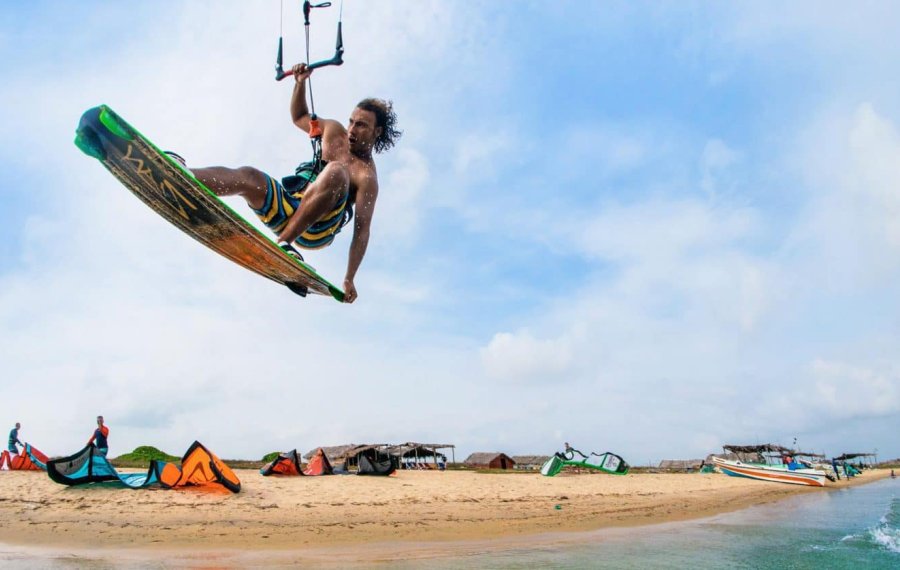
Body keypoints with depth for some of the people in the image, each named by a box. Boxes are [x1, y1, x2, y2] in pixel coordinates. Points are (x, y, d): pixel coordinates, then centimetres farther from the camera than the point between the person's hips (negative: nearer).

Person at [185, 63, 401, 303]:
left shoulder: (367, 177, -8)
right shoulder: (334, 131, 14)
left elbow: (362, 230, -13)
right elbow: (299, 116, 30)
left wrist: (349, 279, -18)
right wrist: (300, 83, 12)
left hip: (315, 230, -7)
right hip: (285, 209, 7)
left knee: (336, 172, -34)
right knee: (247, 176, -19)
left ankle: (284, 242, -43)